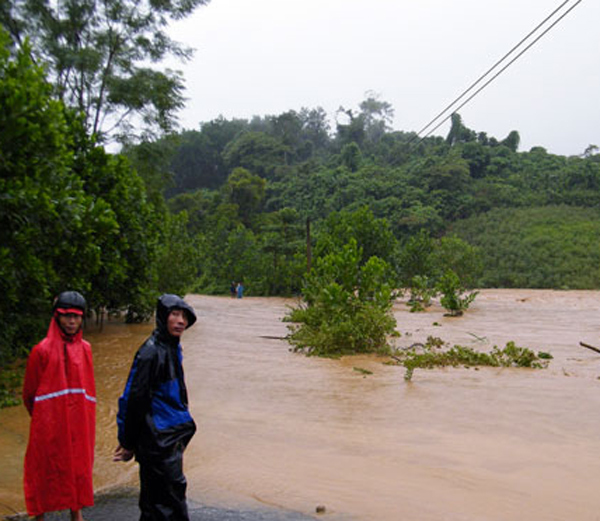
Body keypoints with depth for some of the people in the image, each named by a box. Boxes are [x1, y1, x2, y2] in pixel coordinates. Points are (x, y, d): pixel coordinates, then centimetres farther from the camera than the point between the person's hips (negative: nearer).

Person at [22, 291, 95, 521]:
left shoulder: (85, 349, 3)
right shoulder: (42, 351, -11)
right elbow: (29, 393, -2)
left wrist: (85, 416, 12)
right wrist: (41, 418, 8)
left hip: (79, 423, 4)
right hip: (49, 424, -4)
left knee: (78, 467, 12)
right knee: (45, 470, 5)